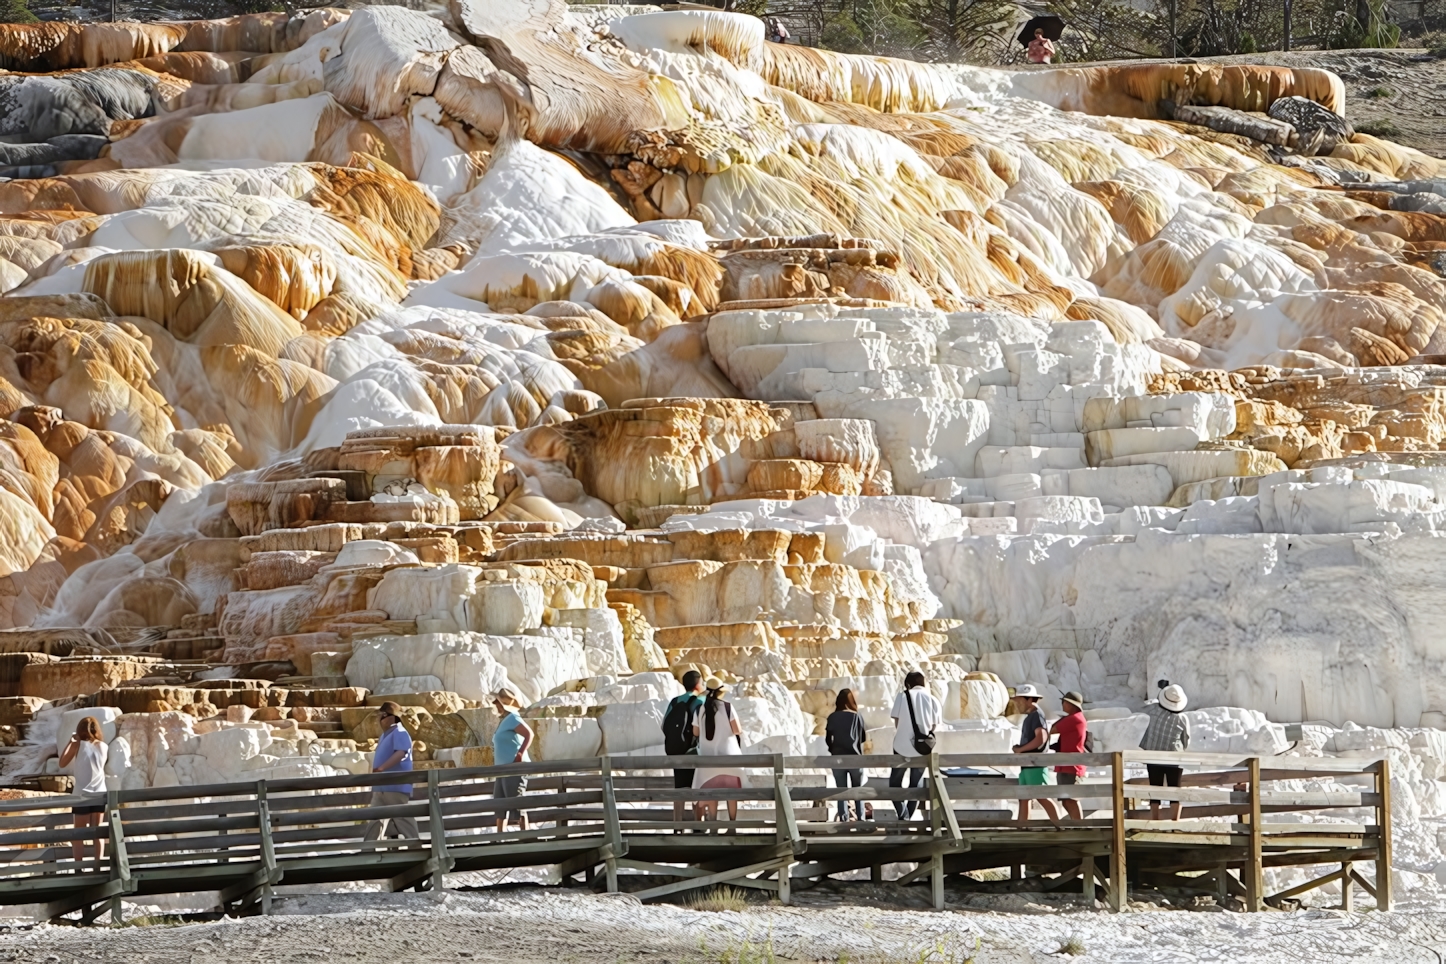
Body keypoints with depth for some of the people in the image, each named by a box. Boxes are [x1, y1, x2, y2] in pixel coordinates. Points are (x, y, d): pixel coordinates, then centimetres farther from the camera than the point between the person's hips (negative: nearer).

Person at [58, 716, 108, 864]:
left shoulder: (78, 745, -8)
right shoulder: (103, 747, 2)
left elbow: (62, 763, -1)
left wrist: (70, 742, 6)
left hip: (82, 794, -3)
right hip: (100, 794, 3)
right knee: (97, 832, 13)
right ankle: (99, 863, 7)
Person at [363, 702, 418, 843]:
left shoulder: (399, 733, -12)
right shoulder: (386, 735, 19)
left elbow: (400, 753, -28)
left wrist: (381, 768, -36)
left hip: (396, 786, -10)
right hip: (381, 787, 10)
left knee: (402, 818, -8)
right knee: (375, 818, 8)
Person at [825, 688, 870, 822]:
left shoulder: (832, 718, 0)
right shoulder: (857, 717, -2)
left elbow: (827, 739, 3)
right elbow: (863, 738, 6)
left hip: (837, 757, 1)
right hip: (854, 756, -1)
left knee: (841, 789, 3)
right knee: (858, 788, 11)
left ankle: (843, 818, -5)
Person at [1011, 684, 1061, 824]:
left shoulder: (1037, 715, -11)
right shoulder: (1030, 716, 17)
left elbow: (1041, 738, -22)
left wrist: (1020, 749, -13)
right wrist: (1020, 749, 6)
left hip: (1035, 765, -10)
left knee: (1043, 797, -13)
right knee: (1023, 798, 9)